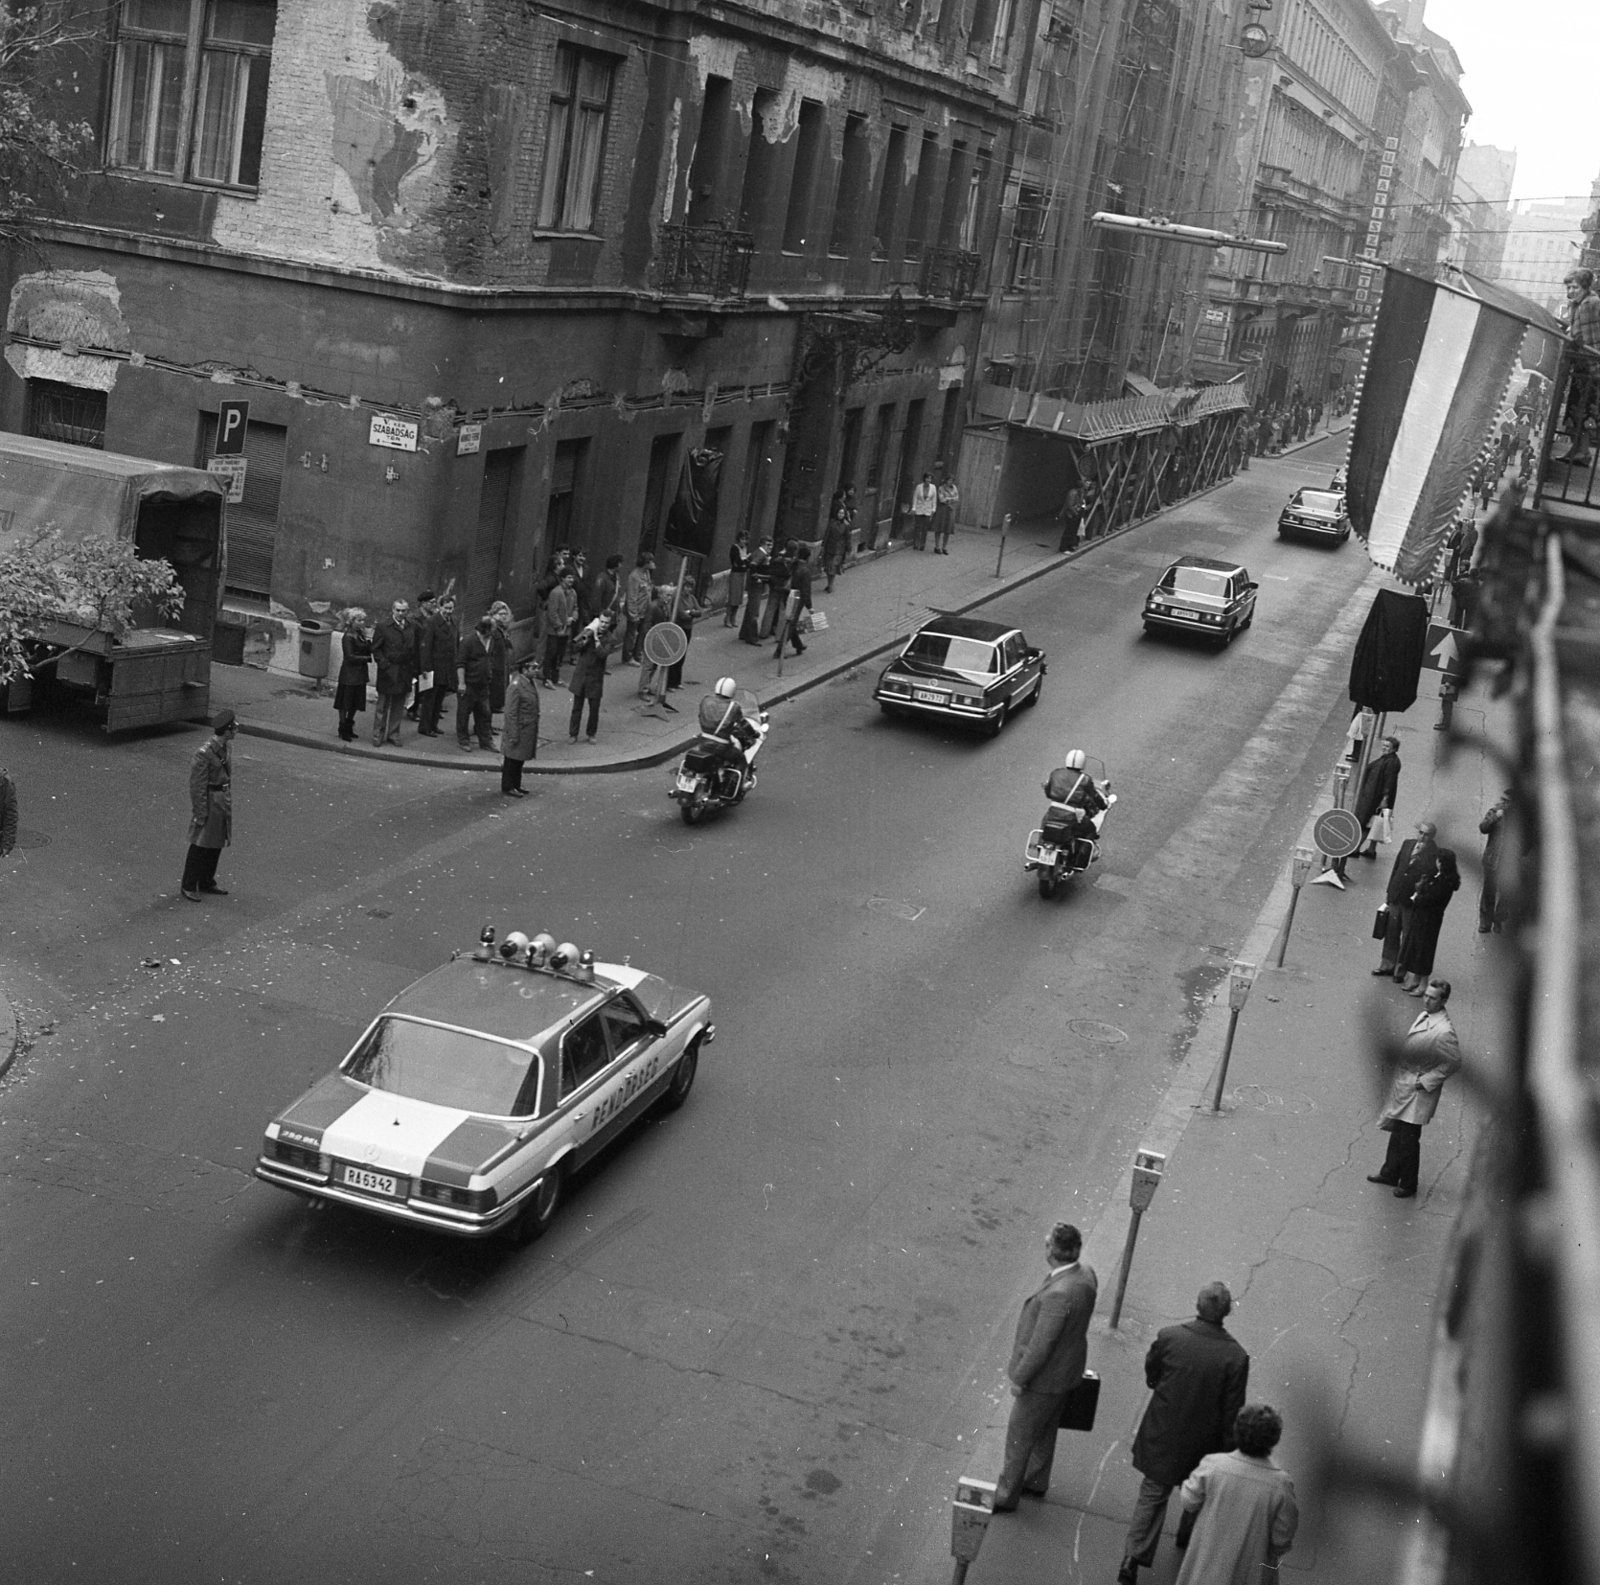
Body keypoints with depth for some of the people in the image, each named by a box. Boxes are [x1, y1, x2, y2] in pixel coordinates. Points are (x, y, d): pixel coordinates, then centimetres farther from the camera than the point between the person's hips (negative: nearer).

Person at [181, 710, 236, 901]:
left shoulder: (227, 745, 2)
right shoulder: (204, 753, -24)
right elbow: (197, 786, -19)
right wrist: (200, 814, -16)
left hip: (224, 801, 8)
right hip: (209, 801, -8)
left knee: (216, 845, 17)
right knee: (200, 846, 3)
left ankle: (207, 883, 31)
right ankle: (188, 886, 17)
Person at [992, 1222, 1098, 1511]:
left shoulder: (1059, 1294, -39)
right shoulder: (1085, 1274, -11)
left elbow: (1041, 1345, -30)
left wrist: (1019, 1379, -16)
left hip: (1045, 1376, -8)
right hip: (1067, 1367, 8)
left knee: (1020, 1437, 13)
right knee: (1045, 1430, 28)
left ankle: (1006, 1495, 30)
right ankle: (1036, 1481, 48)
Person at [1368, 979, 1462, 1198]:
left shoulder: (1444, 1031, -24)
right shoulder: (1423, 1017, 2)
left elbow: (1454, 1061, -21)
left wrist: (1427, 1080, -18)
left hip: (1419, 1091, -8)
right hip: (1404, 1083, 8)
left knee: (1408, 1139, 5)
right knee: (1397, 1133, 21)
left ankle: (1408, 1185, 22)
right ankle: (1390, 1173, 38)